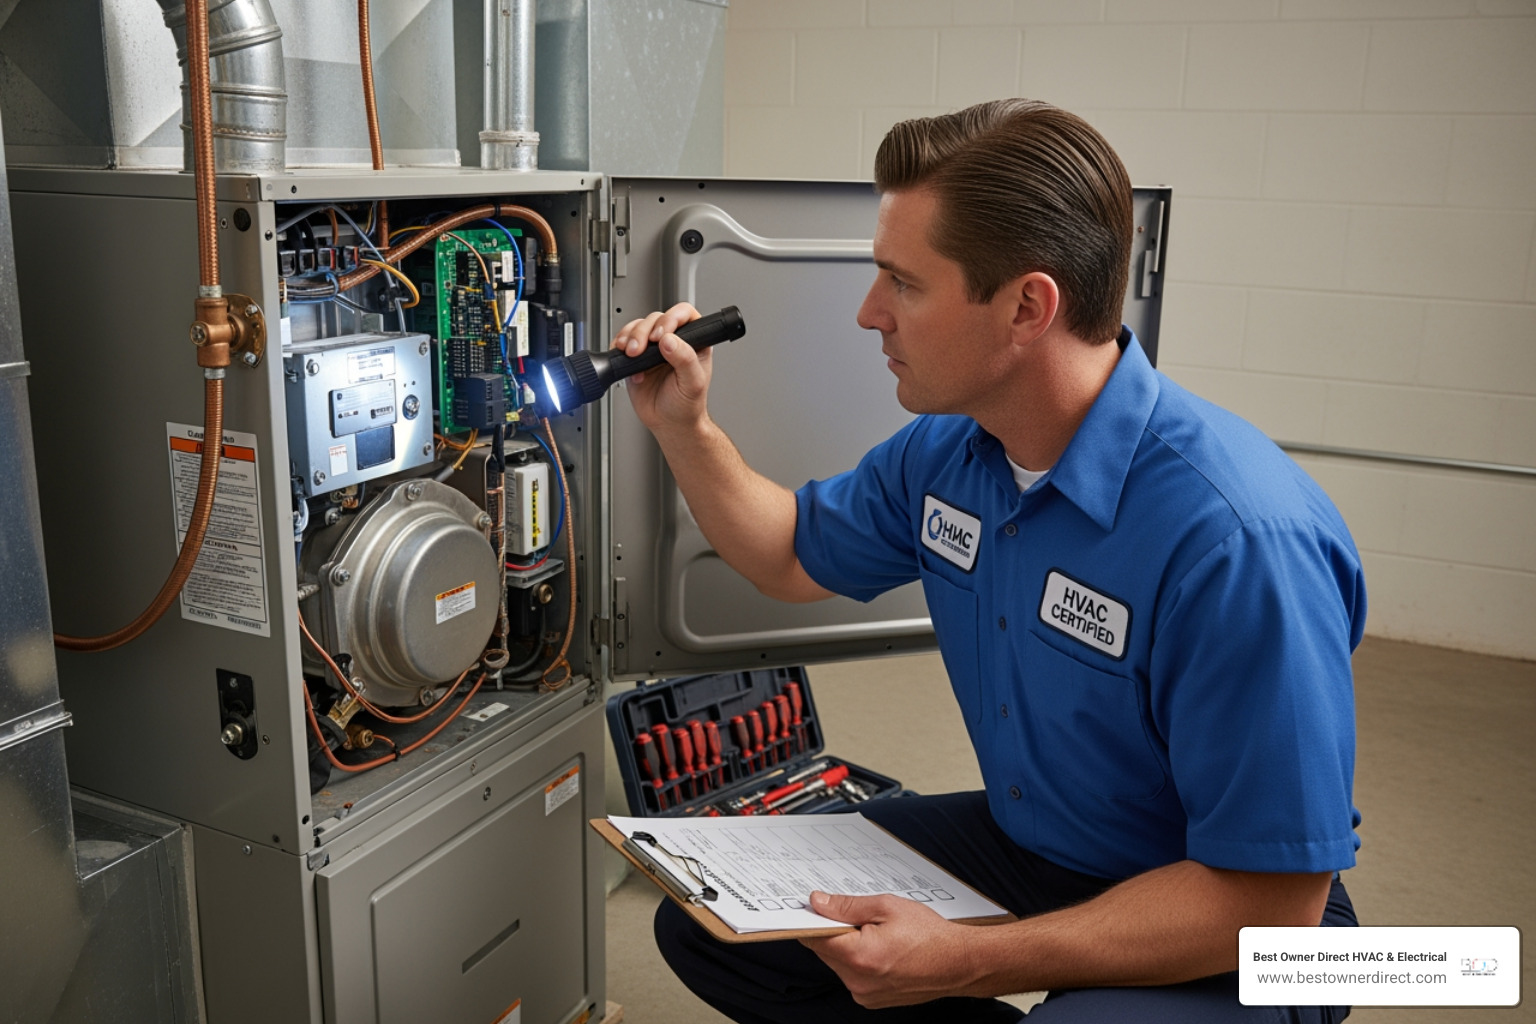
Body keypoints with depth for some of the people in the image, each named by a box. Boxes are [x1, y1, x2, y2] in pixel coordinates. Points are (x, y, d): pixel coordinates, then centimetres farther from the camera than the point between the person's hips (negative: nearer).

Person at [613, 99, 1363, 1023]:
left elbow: (1270, 901, -28)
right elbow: (798, 559, 13)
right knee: (707, 918, 0)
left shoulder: (1238, 538, -32)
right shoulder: (946, 448, -6)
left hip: (1212, 930, -6)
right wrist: (682, 426, 0)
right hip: (1025, 842, 7)